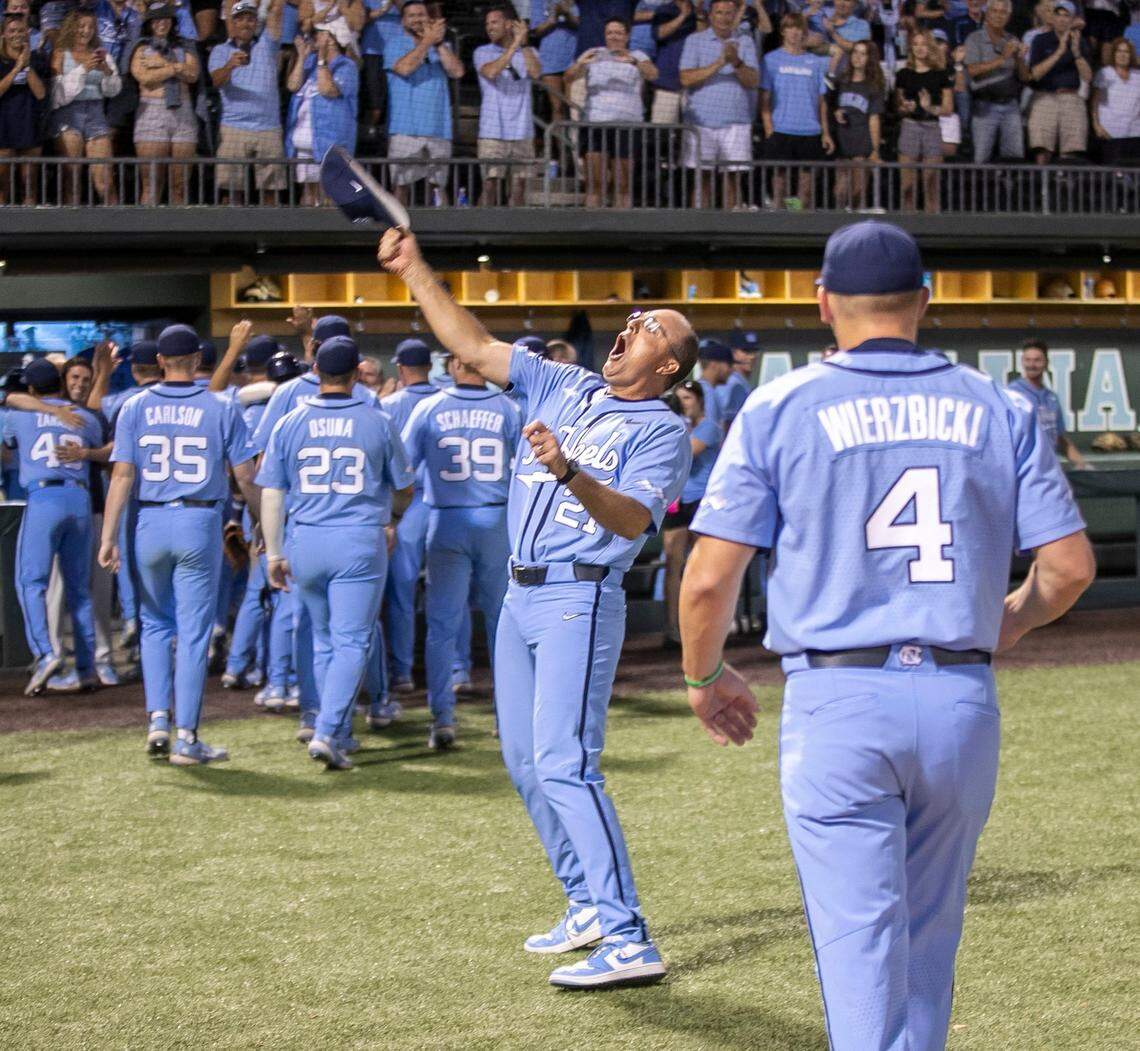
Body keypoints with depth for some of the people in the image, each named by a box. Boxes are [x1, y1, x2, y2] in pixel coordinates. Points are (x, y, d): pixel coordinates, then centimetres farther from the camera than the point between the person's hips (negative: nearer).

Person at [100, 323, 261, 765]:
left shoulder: (136, 408, 2)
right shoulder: (220, 408, -2)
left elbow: (122, 475, -4)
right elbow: (245, 477, -2)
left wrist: (109, 537, -4)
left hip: (151, 525, 2)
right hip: (201, 524, -2)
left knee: (155, 624, 18)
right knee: (193, 631, 2)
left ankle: (158, 719, 5)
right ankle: (186, 737, 2)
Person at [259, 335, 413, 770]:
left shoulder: (290, 423, 3)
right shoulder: (378, 423, -1)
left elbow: (271, 494, 4)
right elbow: (403, 487, 9)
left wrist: (274, 553, 11)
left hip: (306, 541, 3)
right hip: (360, 541, -3)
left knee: (324, 641, 16)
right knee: (351, 641, -2)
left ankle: (339, 734, 22)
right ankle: (328, 732, -17)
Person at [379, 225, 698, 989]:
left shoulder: (662, 431, -5)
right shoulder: (564, 388, 14)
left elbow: (634, 519, -20)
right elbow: (474, 346, 14)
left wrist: (570, 473, -35)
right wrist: (414, 271, 8)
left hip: (580, 599, -8)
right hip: (521, 595, 8)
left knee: (564, 762, -17)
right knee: (527, 762, 12)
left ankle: (629, 941, -18)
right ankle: (589, 906, 23)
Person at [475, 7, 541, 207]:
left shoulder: (529, 53, 10)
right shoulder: (483, 52, 5)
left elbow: (535, 73, -9)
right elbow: (491, 72, -16)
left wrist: (524, 44, -11)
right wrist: (514, 45, -16)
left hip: (522, 131, 2)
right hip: (492, 132, -2)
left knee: (518, 186, 4)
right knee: (490, 185, -8)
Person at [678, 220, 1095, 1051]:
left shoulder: (781, 409, 0)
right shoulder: (998, 409, 7)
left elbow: (709, 578, -4)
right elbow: (1071, 564, 3)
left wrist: (704, 677, 14)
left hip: (836, 702, -3)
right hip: (962, 701, 3)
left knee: (860, 942, -3)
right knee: (928, 937, 19)